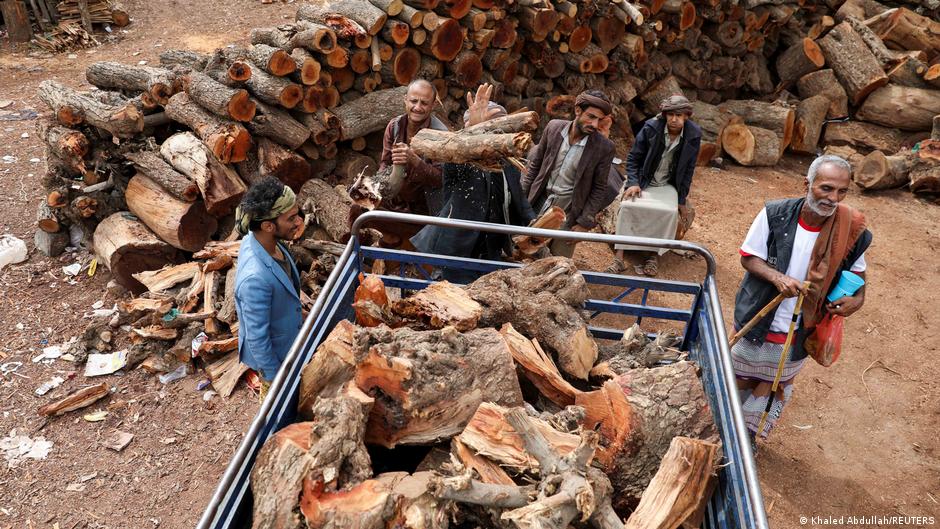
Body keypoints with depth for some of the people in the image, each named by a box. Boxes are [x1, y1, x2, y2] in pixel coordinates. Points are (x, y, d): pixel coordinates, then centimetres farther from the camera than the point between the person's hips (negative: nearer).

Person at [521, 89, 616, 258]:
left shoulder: (604, 148, -14)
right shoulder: (554, 127, -7)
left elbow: (599, 189, -6)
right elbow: (535, 164, 4)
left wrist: (585, 223, -9)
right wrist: (521, 196, 3)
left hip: (569, 210, -2)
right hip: (539, 202, 3)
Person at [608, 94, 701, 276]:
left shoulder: (693, 135, -8)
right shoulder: (651, 128, -12)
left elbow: (688, 169, 1)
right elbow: (633, 158, -3)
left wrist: (682, 200, 0)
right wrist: (633, 183, -16)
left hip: (667, 186, 1)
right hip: (642, 181, -1)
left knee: (670, 211, -29)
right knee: (628, 205, -28)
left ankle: (654, 255, -16)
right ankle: (619, 258, -26)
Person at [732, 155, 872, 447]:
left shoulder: (852, 233, -16)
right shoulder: (775, 214, -20)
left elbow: (857, 271, 5)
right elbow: (748, 257, -10)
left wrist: (858, 298, -16)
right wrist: (778, 278, -28)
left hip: (798, 334, 1)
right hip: (757, 321, 0)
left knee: (773, 387, 19)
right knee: (742, 380, 21)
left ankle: (749, 434, 44)